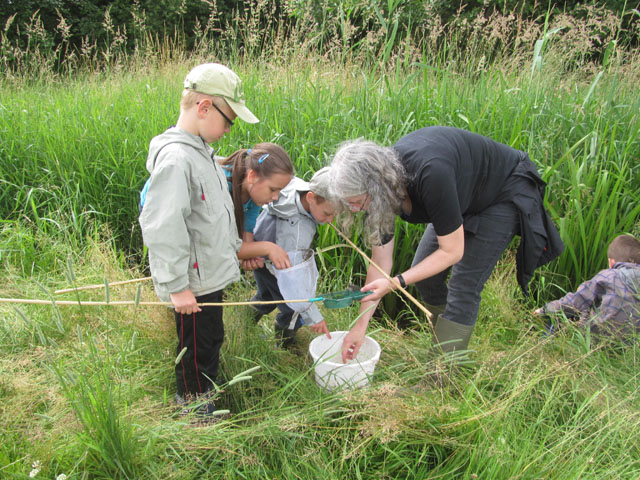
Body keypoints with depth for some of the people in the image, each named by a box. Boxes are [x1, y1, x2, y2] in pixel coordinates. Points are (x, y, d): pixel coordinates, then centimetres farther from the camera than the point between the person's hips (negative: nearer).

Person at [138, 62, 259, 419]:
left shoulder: (201, 151, 8)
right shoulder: (176, 158, -25)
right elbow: (162, 228, -27)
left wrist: (236, 246, 24)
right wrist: (176, 285, -24)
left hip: (211, 272, 10)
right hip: (194, 283, -10)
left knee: (212, 339, 25)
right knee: (197, 347, 9)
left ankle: (209, 396, 45)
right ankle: (196, 411, 31)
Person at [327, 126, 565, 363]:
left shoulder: (429, 173, -42)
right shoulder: (380, 185, -19)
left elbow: (452, 251, -30)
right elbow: (380, 263, -10)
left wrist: (396, 282, -35)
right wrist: (360, 326, -8)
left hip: (505, 193, -7)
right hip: (464, 199, 7)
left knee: (464, 287, -11)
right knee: (422, 275, 5)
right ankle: (446, 336, 26)